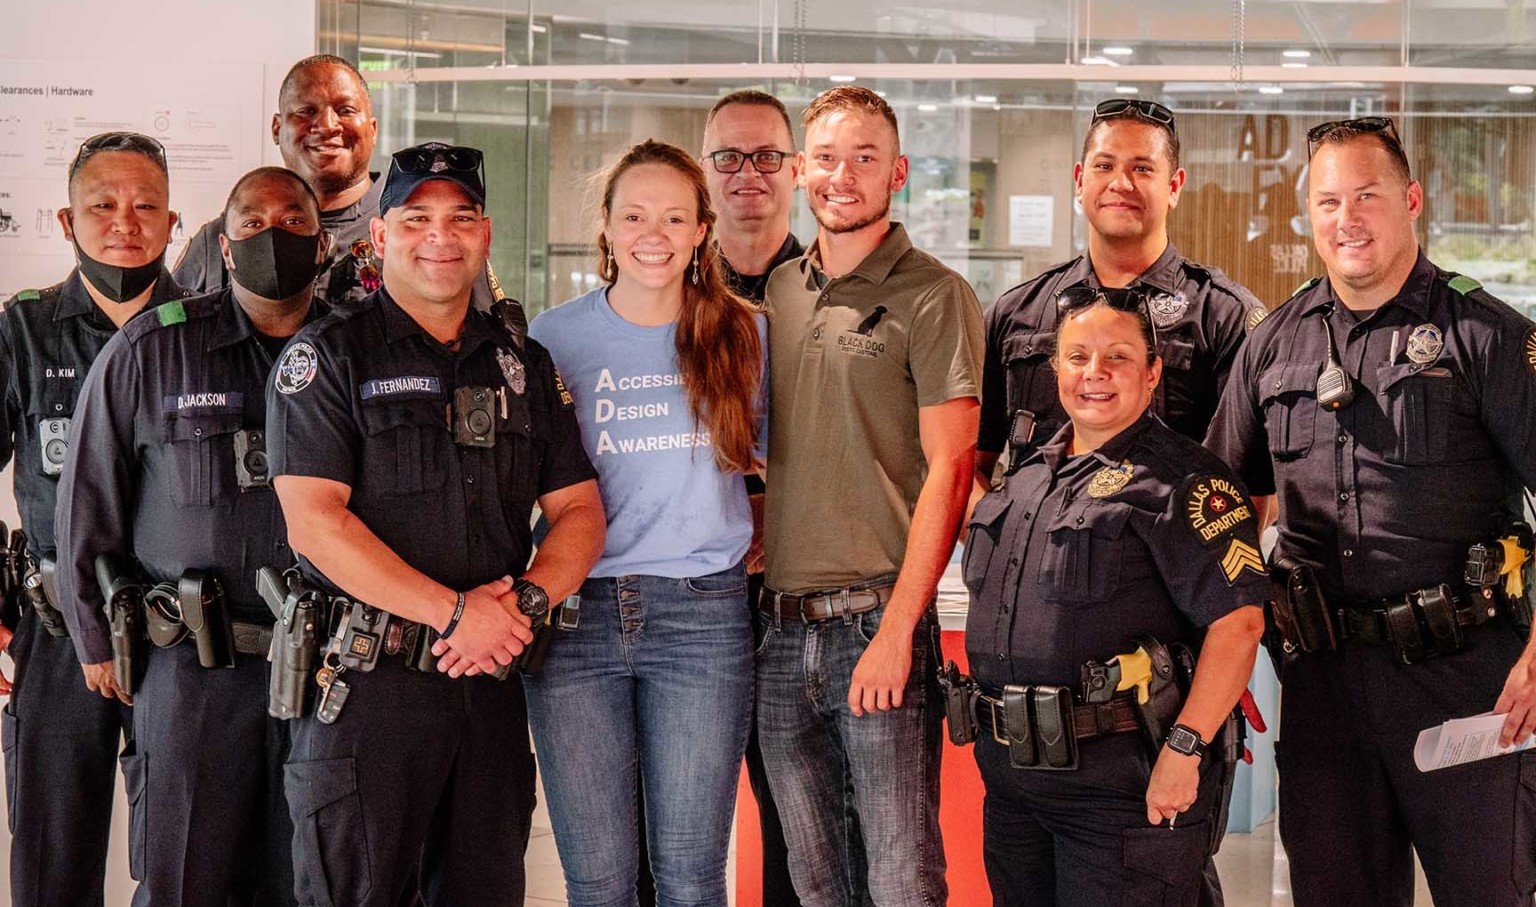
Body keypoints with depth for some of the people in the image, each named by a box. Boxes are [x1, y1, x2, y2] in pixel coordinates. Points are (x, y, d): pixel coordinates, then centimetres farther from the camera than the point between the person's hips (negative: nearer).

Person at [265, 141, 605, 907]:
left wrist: (526, 599, -10)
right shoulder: (327, 355, -1)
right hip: (365, 681, -4)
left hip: (490, 681, 5)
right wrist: (454, 612, -16)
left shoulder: (523, 364, 14)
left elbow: (580, 512, 11)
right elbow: (314, 521, -12)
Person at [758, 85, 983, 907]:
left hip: (876, 622, -5)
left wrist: (897, 629, -15)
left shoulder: (931, 297, -5)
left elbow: (948, 468, -10)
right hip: (778, 627, 5)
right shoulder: (774, 294, 13)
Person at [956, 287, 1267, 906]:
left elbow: (1237, 622, -18)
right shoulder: (1026, 474, 15)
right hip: (1011, 779, 8)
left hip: (1124, 786, -8)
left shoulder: (1181, 480, -9)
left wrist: (1184, 750, -23)